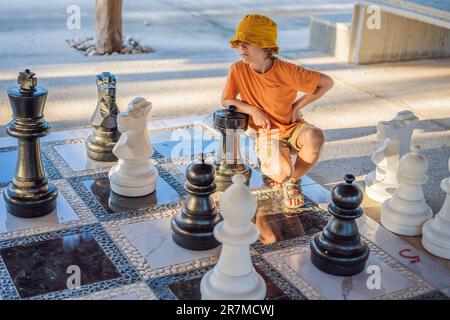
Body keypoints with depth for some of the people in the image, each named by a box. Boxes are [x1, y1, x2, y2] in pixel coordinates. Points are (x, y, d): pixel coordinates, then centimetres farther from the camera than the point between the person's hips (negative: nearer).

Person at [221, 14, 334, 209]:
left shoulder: (287, 71, -18)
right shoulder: (238, 70, -12)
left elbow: (327, 83, -10)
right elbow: (225, 101, 0)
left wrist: (297, 106, -10)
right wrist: (253, 110, -15)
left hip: (293, 126, 0)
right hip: (267, 132, 0)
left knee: (315, 137, -35)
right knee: (280, 173, -30)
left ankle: (294, 180, -5)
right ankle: (270, 168, 12)